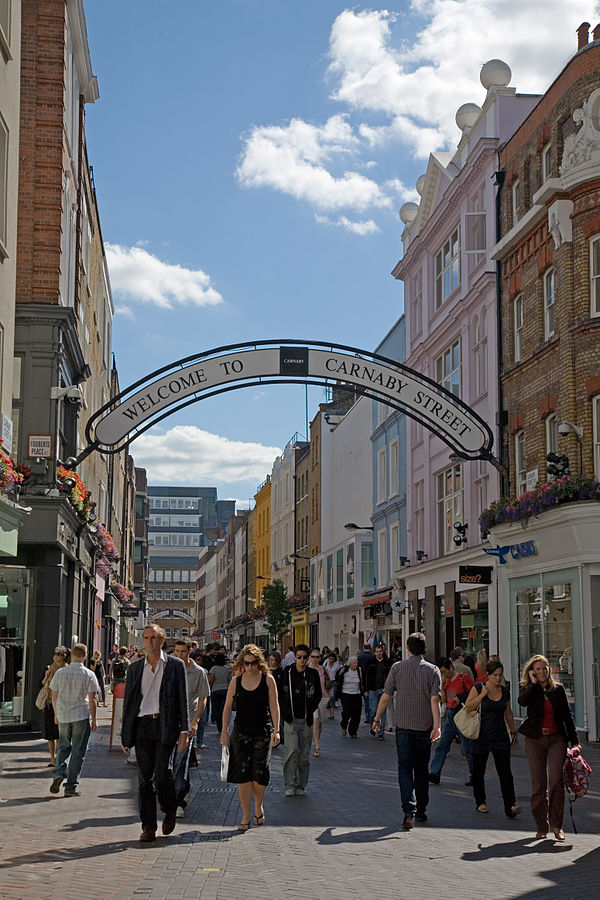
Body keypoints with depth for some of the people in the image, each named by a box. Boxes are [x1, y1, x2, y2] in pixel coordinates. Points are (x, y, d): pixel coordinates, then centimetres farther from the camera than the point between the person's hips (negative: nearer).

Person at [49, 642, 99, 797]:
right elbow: (91, 700, -7)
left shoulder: (60, 673, -1)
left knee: (63, 747, 17)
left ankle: (58, 774, -6)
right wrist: (94, 720, 2)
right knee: (78, 752, 5)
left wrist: (56, 714, 20)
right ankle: (71, 787, 6)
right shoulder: (89, 674, -8)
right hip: (81, 716, -2)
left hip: (63, 716, 2)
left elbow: (54, 697, 5)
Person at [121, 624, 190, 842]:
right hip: (142, 726, 3)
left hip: (165, 725, -3)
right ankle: (148, 826, 8)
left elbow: (183, 699, 2)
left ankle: (170, 811, 20)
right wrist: (125, 736, 9)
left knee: (162, 774, -8)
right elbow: (128, 701, 12)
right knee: (145, 778, 2)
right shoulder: (135, 667, 11)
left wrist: (184, 731, -5)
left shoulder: (175, 665, 4)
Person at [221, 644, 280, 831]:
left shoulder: (268, 680, 1)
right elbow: (227, 707, 8)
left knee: (259, 773, -4)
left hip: (263, 732, -1)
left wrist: (276, 730, -7)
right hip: (241, 732, 1)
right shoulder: (236, 681, 5)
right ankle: (246, 816, 4)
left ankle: (258, 806, 23)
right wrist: (224, 731, 3)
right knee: (242, 773, -2)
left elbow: (274, 706, 0)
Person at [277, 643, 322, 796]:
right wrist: (285, 713, -2)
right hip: (290, 719, -2)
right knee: (292, 750, -13)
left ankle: (301, 785, 16)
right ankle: (289, 785, -6)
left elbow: (318, 695, 12)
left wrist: (310, 712, 0)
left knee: (304, 754, 5)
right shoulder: (287, 672, 0)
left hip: (306, 720, 2)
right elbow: (280, 694, 6)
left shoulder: (313, 674, 3)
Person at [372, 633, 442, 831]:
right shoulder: (432, 670, -1)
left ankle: (409, 811, -18)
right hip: (424, 726, 1)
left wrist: (377, 719, 10)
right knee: (422, 770, 15)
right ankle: (421, 811, 22)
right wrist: (436, 726, -16)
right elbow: (435, 699, -11)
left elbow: (386, 696, -1)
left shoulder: (397, 667, -1)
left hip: (404, 726, -1)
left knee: (405, 768, -1)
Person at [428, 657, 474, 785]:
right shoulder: (446, 680, 12)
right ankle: (434, 774, 3)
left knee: (468, 748, 0)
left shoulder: (464, 677, -8)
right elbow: (444, 700, 12)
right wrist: (442, 687, 1)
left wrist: (461, 699, -17)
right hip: (450, 714, 7)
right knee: (442, 745, 3)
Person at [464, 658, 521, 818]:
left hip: (500, 737, 2)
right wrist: (483, 695, -18)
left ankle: (510, 807, -13)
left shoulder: (505, 691, 7)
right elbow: (467, 707, -13)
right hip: (481, 736, -2)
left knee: (505, 772, -9)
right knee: (478, 772, 8)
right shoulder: (478, 688, -6)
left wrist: (513, 730, 22)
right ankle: (480, 802, 26)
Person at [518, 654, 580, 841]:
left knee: (556, 781, -11)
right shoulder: (528, 688, 5)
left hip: (556, 739, 0)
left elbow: (567, 715, 10)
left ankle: (556, 824, 0)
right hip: (535, 739, 0)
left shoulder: (558, 688, 8)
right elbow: (522, 701, -19)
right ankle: (541, 826, 11)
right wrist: (533, 683, -11)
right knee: (538, 784, 1)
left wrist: (574, 741, 6)